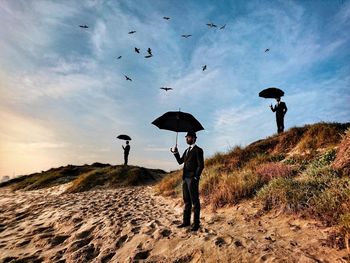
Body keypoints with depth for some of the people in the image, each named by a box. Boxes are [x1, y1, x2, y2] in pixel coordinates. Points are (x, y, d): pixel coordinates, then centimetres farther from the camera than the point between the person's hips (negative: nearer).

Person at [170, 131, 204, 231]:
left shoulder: (198, 150, -7)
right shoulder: (186, 150, 18)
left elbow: (201, 165, -12)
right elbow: (180, 161, 14)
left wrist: (196, 177, -15)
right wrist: (176, 153, -1)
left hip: (192, 179, -8)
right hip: (185, 178, 8)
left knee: (195, 201, 0)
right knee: (187, 201, 13)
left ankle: (196, 223, 9)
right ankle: (186, 221, 22)